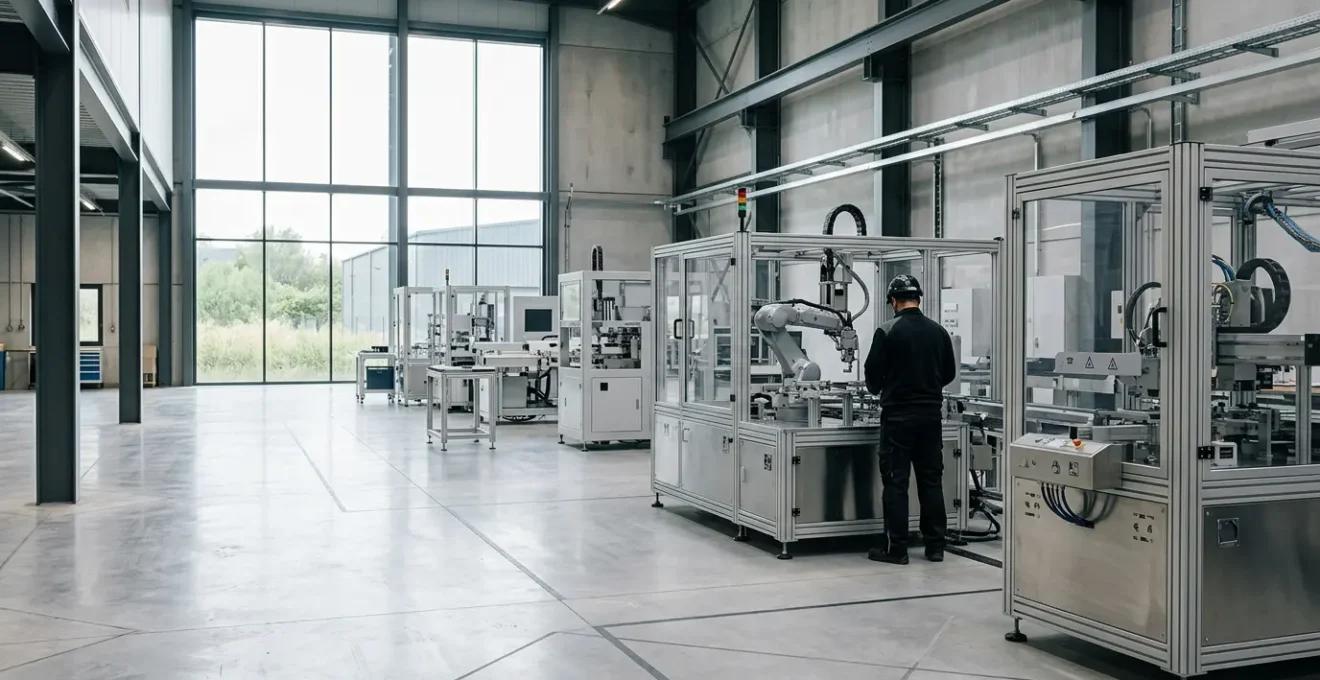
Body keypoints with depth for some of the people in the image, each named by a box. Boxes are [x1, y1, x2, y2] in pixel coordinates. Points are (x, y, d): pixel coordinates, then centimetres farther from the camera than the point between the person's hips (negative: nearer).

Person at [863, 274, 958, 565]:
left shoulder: (887, 331, -10)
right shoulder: (938, 331, 4)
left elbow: (873, 373, -8)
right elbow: (950, 372, 11)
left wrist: (879, 389, 14)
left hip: (898, 415, -4)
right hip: (930, 415, 5)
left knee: (896, 482, 0)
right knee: (931, 480, 11)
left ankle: (896, 548, 2)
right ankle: (935, 546, 15)